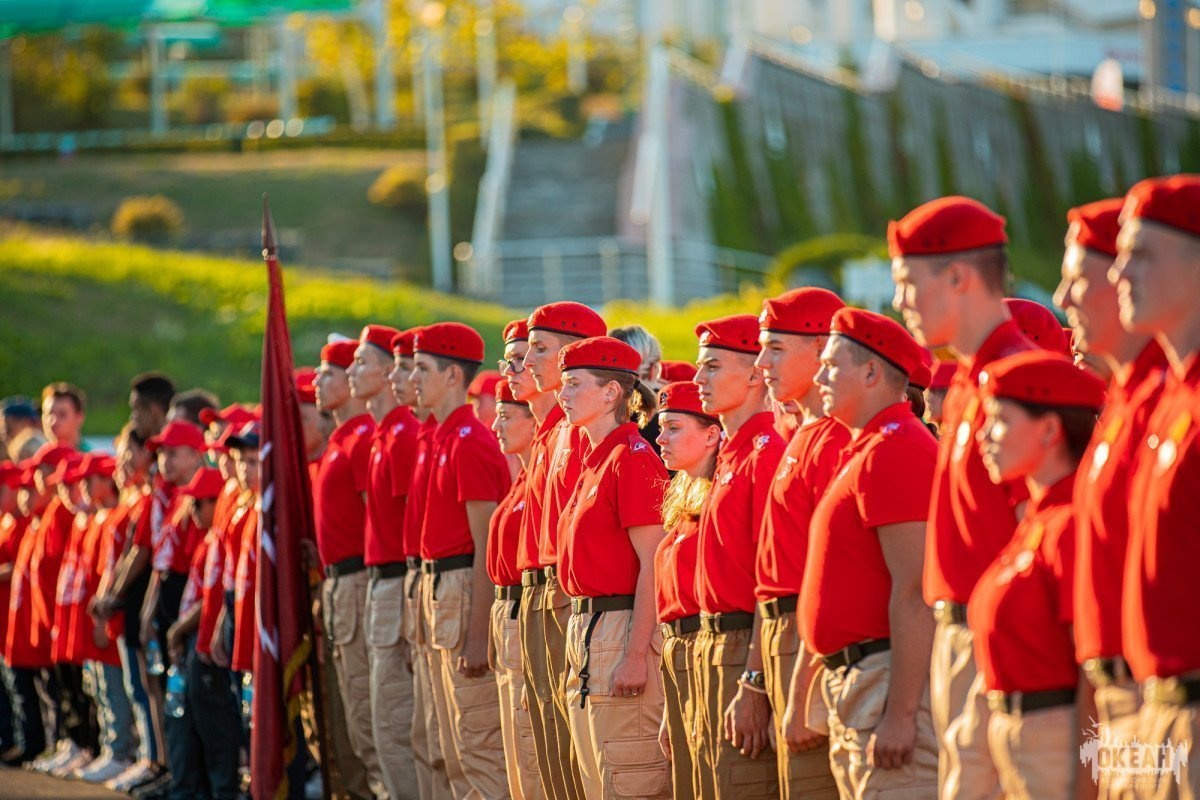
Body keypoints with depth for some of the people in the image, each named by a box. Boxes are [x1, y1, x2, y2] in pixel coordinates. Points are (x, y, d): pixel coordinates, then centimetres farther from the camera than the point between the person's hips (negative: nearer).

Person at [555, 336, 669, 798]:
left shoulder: (632, 457, -12)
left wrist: (636, 654, -22)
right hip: (583, 625, 10)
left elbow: (652, 565, -18)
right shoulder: (593, 460, 16)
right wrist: (580, 638, 18)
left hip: (619, 627, -10)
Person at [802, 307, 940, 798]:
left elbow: (914, 592, -21)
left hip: (891, 679, -11)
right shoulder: (867, 450, 20)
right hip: (853, 683, 11)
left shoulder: (893, 450, -14)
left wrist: (900, 713, -24)